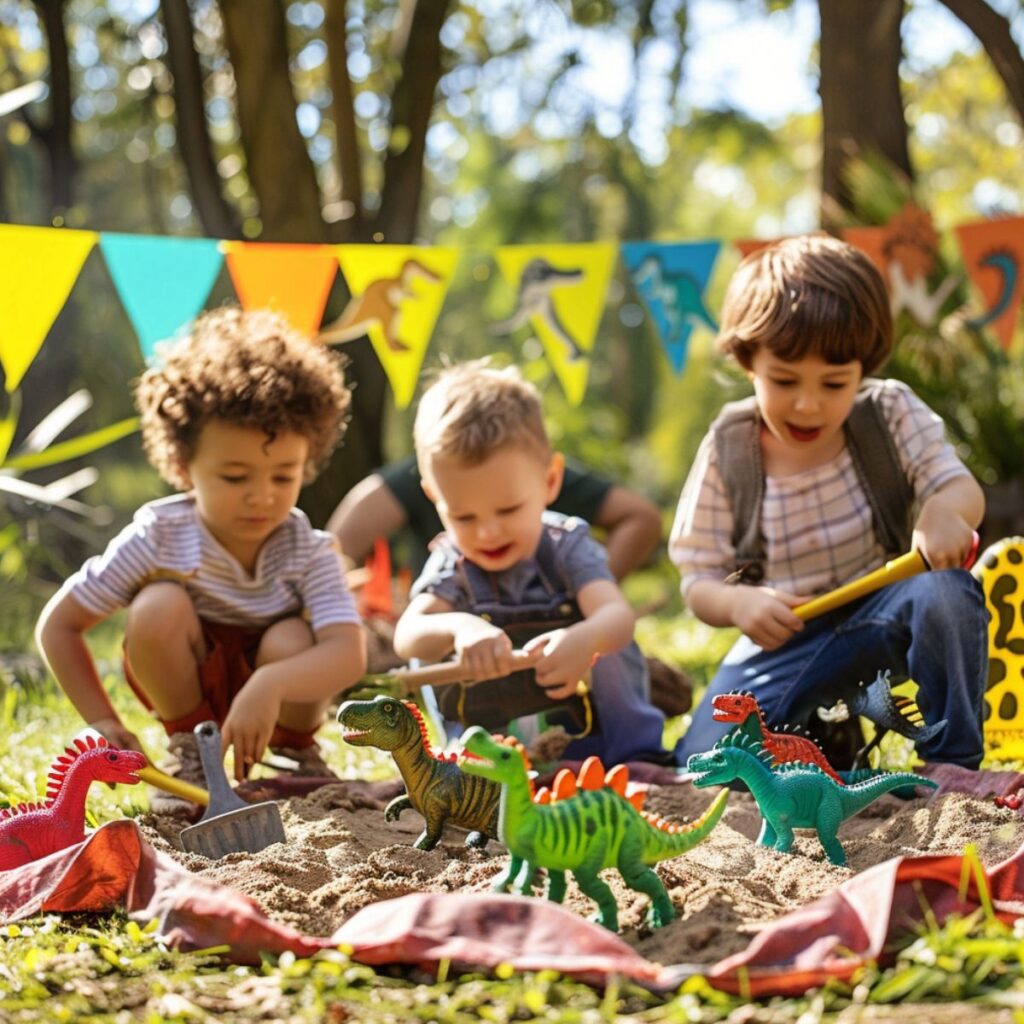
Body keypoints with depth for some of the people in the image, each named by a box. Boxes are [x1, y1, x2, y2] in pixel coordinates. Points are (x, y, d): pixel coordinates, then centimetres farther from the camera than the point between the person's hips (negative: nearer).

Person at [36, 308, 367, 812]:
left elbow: (349, 654, -39)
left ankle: (295, 751, 0)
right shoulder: (158, 538, -22)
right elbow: (58, 625, -13)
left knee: (291, 642, -33)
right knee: (159, 606, -29)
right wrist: (103, 722, -20)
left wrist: (271, 685, -57)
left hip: (277, 698, 0)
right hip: (187, 687, 0)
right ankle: (189, 748, -5)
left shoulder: (310, 552, -22)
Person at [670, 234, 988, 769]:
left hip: (882, 610, 0)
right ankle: (822, 728, 8)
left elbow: (961, 487, -12)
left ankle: (952, 764, -17)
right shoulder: (727, 451, -7)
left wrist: (944, 510, -39)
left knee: (946, 589, -34)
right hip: (785, 631, 0)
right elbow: (700, 581, -6)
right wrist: (737, 603, -31)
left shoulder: (891, 414, -6)